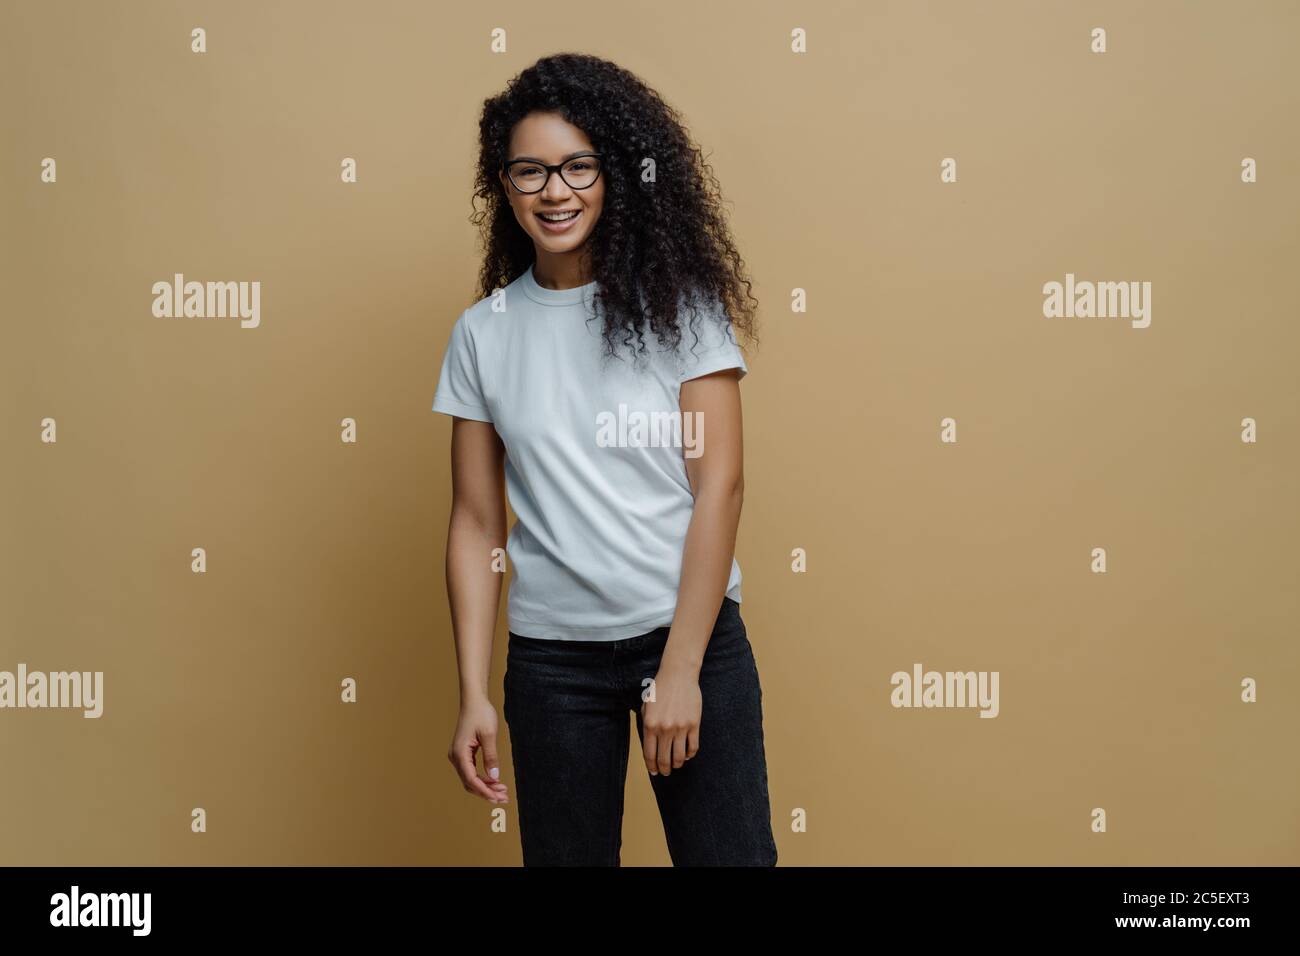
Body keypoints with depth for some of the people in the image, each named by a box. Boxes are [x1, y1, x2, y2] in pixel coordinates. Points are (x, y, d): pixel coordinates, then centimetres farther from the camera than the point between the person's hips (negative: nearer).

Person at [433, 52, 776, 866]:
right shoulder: (484, 333, 3)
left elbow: (719, 487, -7)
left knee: (730, 852, 3)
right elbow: (476, 523, 5)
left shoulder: (678, 301, -3)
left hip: (693, 634, -1)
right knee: (566, 856, 12)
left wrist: (681, 667, -12)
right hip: (553, 654, 2)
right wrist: (474, 694, 1)